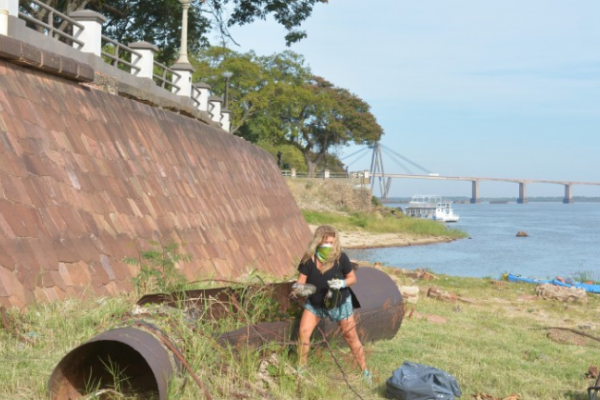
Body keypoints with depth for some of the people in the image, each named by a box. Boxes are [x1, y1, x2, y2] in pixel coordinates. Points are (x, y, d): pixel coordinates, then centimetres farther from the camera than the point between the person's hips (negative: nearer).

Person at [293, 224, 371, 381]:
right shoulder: (308, 259, -20)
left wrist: (342, 283, -31)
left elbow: (352, 278, -11)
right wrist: (299, 287, -37)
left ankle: (365, 371, 23)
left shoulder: (340, 257, -23)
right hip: (314, 303, 2)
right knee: (303, 333, -8)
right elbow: (301, 280, -15)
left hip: (339, 302, -2)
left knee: (351, 337, 7)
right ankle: (300, 368, 10)